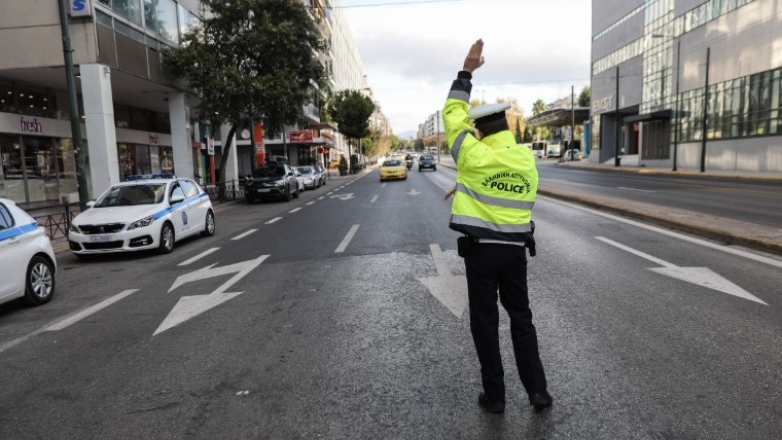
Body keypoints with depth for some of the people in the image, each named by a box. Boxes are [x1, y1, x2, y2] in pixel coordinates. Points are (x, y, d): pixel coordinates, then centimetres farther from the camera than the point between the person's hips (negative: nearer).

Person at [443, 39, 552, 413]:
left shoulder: (474, 156, -12)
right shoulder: (527, 158, 2)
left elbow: (453, 115, -1)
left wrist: (466, 72, 5)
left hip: (480, 249, -4)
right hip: (516, 249, 4)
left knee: (484, 322, 8)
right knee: (521, 318, 17)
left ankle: (494, 395, 16)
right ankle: (537, 390, 19)